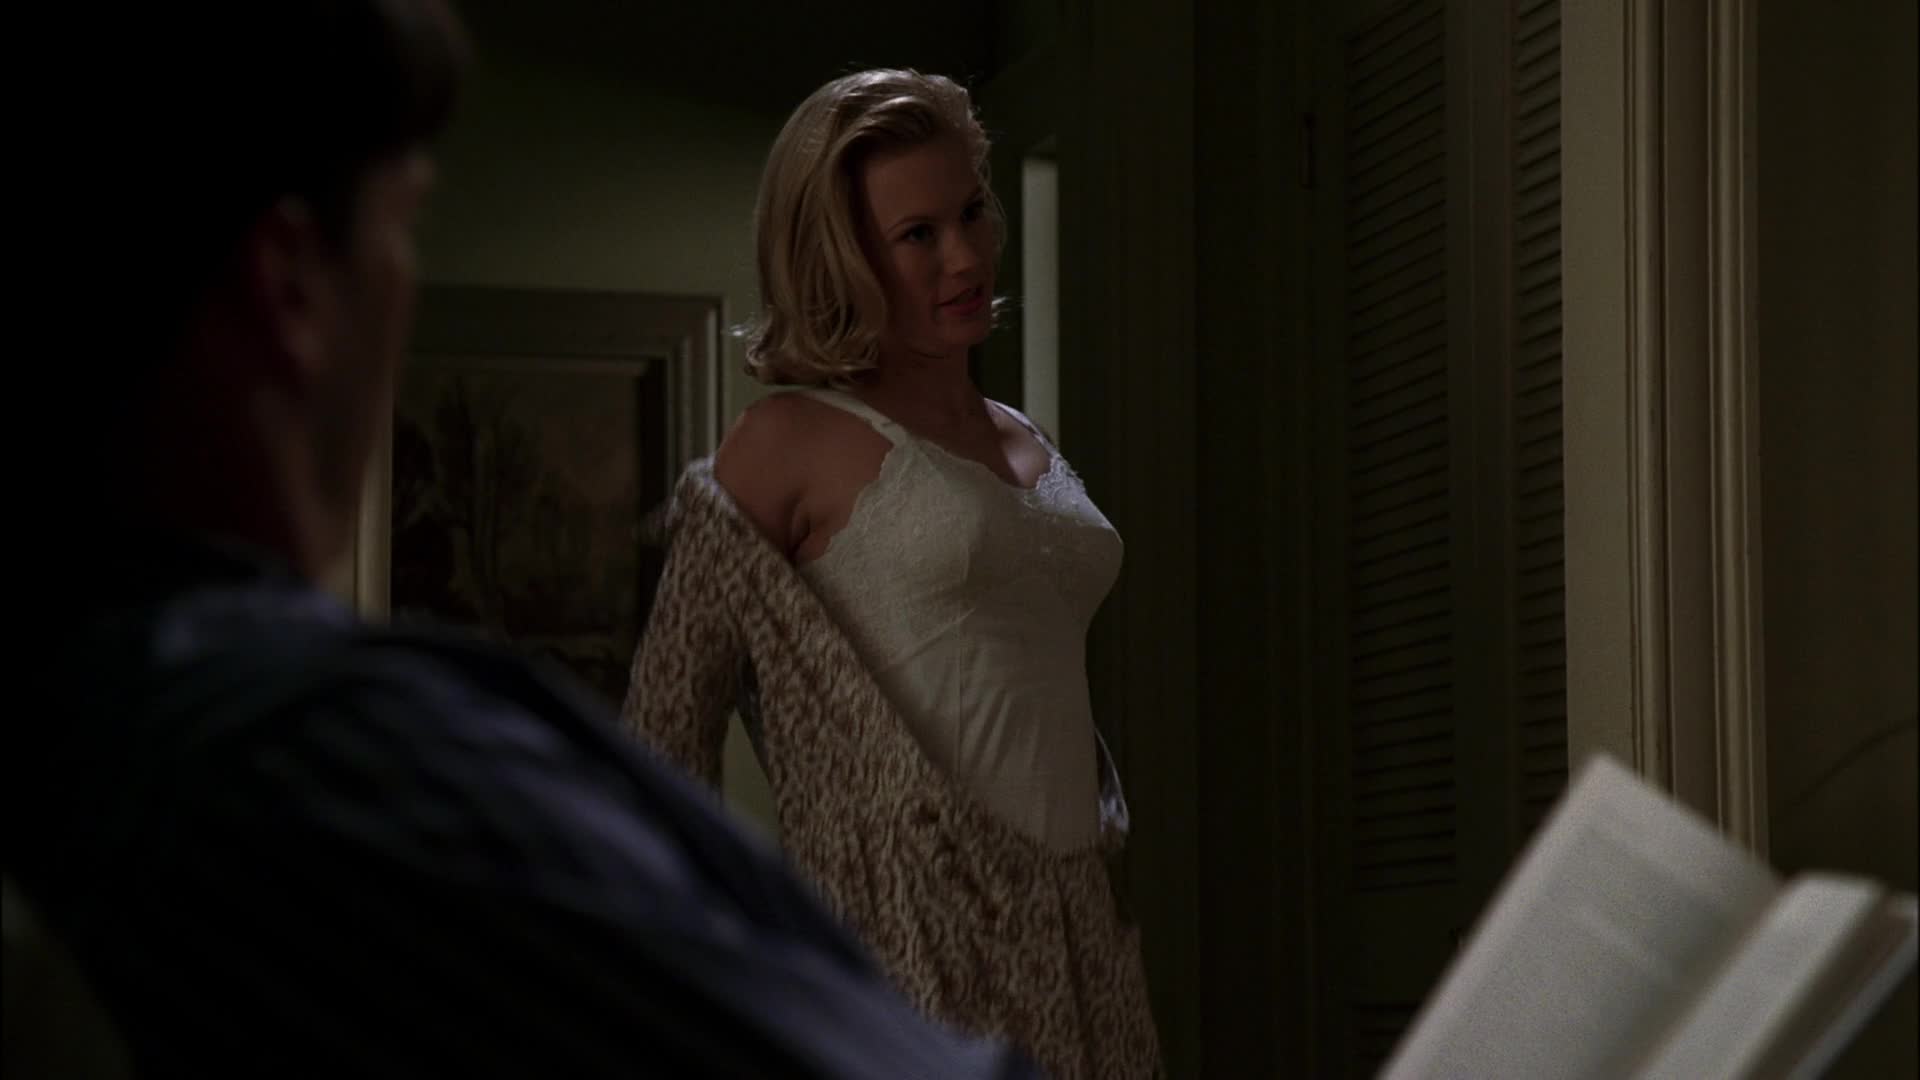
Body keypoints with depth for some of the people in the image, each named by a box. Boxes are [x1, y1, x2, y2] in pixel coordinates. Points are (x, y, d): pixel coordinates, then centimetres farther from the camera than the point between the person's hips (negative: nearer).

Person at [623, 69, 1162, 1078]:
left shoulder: (1030, 447, 17)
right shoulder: (792, 444, -3)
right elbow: (668, 724, -3)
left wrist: (1102, 893, 17)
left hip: (1070, 931, 6)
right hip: (910, 938, -6)